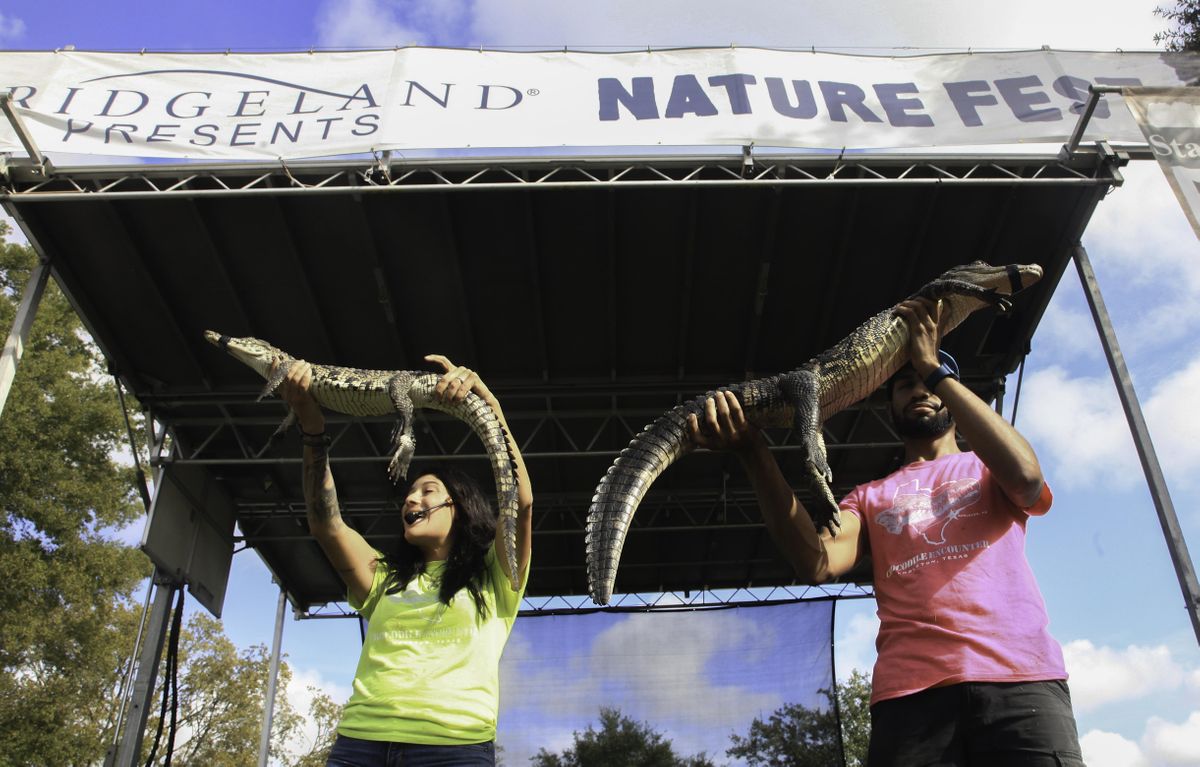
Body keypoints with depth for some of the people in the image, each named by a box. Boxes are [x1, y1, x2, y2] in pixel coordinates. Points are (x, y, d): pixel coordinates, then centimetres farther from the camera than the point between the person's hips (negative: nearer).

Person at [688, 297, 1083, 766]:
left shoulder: (986, 468, 20)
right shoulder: (871, 496, 20)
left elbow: (1024, 475, -6)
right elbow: (818, 563, -1)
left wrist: (935, 370, 0)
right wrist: (753, 453, -14)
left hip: (1018, 678, 0)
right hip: (911, 692, 1)